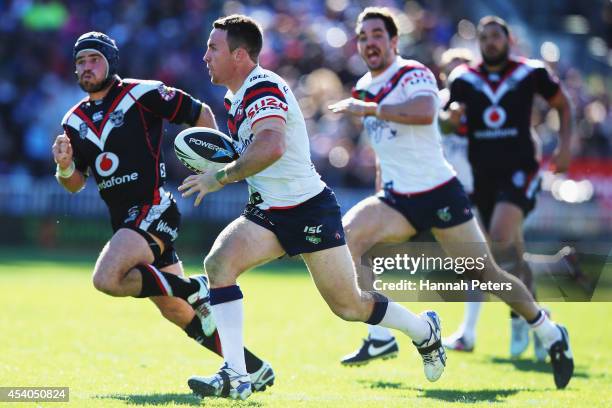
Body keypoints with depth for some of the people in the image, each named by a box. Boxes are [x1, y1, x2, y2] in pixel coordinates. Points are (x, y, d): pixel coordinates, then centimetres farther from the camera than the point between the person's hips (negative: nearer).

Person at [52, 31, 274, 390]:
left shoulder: (142, 95, -7)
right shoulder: (75, 121, 12)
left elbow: (201, 113, 2)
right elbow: (75, 185, 12)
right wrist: (65, 166, -9)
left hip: (153, 211, -7)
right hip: (124, 221, 7)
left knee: (107, 278, -28)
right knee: (179, 314, 9)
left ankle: (195, 290, -12)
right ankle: (255, 369, 18)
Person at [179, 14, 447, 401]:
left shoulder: (263, 89, -21)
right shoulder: (236, 97, 9)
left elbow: (271, 148, -39)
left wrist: (220, 178, -30)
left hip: (309, 209, -8)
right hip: (267, 212, 8)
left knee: (349, 305, 2)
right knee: (219, 262, -18)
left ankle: (425, 330, 31)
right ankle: (235, 377, -21)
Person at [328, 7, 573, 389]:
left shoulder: (413, 74, -12)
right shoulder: (364, 88, 11)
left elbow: (424, 113, -36)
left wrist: (367, 108, -31)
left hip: (439, 194, -6)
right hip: (397, 200, 6)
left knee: (485, 273, -2)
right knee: (345, 235, -19)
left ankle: (552, 335, 19)